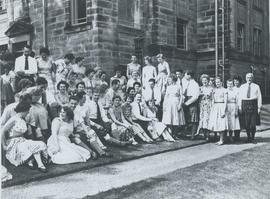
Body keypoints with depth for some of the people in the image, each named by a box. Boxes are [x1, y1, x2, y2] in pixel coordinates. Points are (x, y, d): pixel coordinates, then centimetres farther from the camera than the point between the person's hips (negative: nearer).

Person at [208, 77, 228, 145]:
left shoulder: (224, 90, -5)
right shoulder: (214, 90, 13)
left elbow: (225, 101, -8)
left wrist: (224, 111, -14)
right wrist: (212, 108, 12)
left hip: (221, 107, -6)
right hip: (215, 107, 6)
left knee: (221, 124, -6)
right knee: (216, 123, 6)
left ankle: (221, 140, 2)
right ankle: (221, 139, 17)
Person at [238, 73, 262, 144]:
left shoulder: (256, 86, 6)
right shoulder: (242, 87, 10)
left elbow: (259, 97, 3)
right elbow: (240, 98, 8)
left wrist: (259, 107, -3)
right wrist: (240, 107, 1)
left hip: (253, 104, -1)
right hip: (245, 104, 1)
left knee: (253, 123, -2)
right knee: (246, 123, 1)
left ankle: (253, 138, 13)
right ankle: (248, 137, 16)